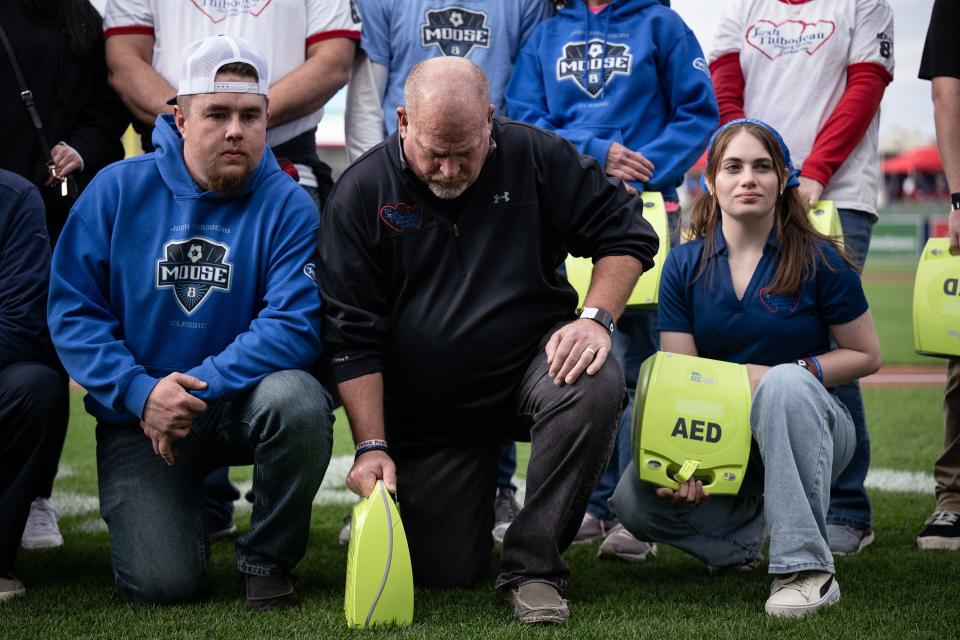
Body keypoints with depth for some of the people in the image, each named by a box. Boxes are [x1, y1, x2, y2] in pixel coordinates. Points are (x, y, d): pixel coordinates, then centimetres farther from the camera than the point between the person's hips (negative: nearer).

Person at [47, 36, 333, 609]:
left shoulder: (288, 206, -7)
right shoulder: (118, 190, -2)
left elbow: (294, 324, -17)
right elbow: (74, 310, -5)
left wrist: (197, 389, -25)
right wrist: (140, 393, -19)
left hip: (240, 404, 0)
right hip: (138, 413, 0)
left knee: (297, 399, -35)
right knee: (162, 583, -18)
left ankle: (269, 560, -8)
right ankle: (183, 516, 22)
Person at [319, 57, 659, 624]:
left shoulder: (534, 156, -8)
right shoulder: (360, 194, -8)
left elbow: (626, 232, -1)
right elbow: (353, 337, -8)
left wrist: (597, 317, -19)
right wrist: (372, 446, -16)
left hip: (532, 364, 0)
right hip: (428, 405, 0)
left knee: (597, 387, -35)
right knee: (443, 572, -2)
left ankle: (532, 566, -20)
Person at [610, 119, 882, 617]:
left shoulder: (818, 261, -9)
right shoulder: (685, 266, -2)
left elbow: (867, 355, -3)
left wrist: (785, 376, -18)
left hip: (804, 426, -3)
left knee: (784, 383, -38)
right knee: (635, 500, -23)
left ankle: (806, 567, -35)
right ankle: (744, 533, 8)